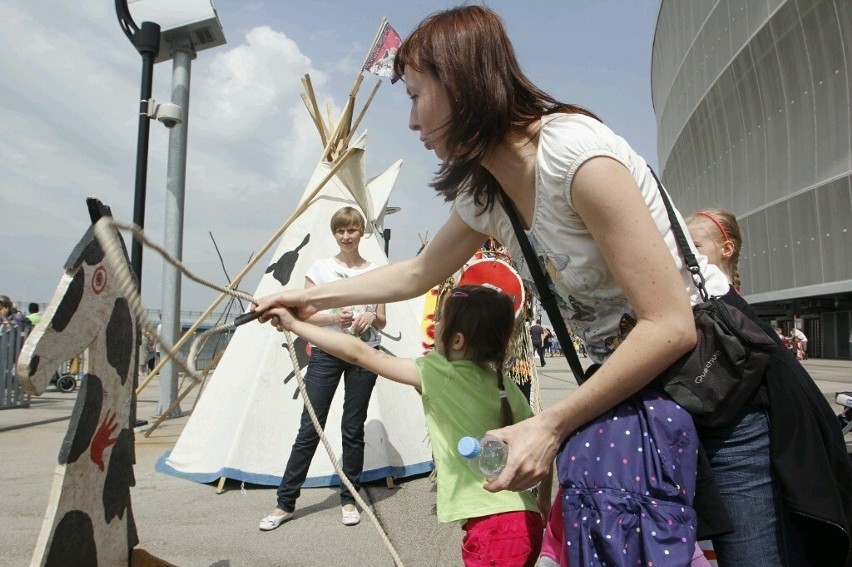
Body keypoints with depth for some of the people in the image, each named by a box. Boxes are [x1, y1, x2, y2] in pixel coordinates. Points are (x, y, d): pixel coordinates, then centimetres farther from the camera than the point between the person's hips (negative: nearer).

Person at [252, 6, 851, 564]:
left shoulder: (573, 150, -23)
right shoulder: (484, 193, 3)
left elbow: (671, 327, -24)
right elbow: (416, 273, 19)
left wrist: (551, 426, -20)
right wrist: (310, 296, 20)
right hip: (628, 390, 7)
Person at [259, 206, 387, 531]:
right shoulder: (321, 268, 4)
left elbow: (382, 321, 11)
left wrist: (372, 317, -12)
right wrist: (334, 317, -17)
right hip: (326, 352, -1)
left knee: (353, 429, 7)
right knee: (309, 428, 0)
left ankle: (349, 500, 21)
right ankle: (285, 502, 11)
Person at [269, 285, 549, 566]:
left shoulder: (436, 374, -11)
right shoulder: (504, 386, 6)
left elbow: (359, 354, -5)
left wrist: (295, 324, 3)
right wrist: (542, 511, 20)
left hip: (493, 526, -7)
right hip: (525, 521, 7)